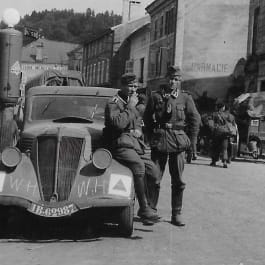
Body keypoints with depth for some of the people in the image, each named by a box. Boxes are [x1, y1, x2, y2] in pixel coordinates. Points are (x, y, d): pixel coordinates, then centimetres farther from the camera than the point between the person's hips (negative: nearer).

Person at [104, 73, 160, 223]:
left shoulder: (133, 103, 24)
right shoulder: (114, 103, -3)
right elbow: (118, 123, -21)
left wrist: (138, 130, 10)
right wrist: (130, 107, -12)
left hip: (136, 144, 8)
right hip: (121, 145, -8)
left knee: (155, 173, -5)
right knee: (139, 166, -34)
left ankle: (146, 206, 10)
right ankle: (144, 208, -31)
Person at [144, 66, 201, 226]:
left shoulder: (186, 99, 6)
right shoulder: (156, 97, 6)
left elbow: (195, 120, 7)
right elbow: (147, 118, 10)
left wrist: (190, 140, 3)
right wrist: (152, 136, 5)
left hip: (179, 141, 1)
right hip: (159, 140, 0)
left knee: (178, 181, 2)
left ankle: (177, 214, 10)